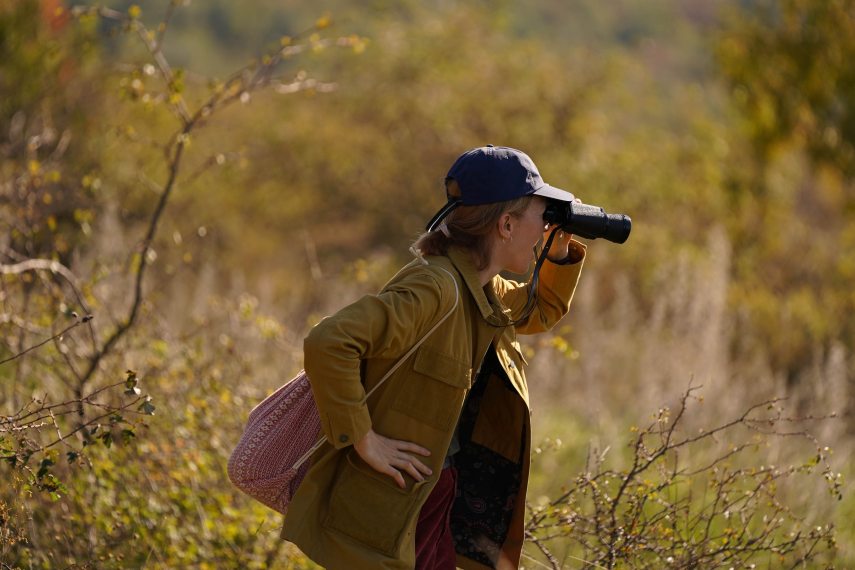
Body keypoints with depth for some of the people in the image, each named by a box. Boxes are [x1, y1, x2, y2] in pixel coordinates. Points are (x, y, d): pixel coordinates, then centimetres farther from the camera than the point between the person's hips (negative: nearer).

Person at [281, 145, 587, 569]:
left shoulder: (485, 292, 7)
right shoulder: (433, 288, -24)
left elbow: (541, 311, 30)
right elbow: (327, 343, -33)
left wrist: (560, 254, 11)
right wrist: (363, 440, -27)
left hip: (441, 497, 10)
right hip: (387, 508, -10)